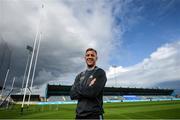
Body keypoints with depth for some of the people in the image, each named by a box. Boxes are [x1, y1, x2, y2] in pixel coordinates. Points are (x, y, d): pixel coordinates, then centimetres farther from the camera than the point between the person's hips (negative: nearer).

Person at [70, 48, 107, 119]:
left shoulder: (100, 73, -7)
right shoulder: (80, 76, 10)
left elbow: (92, 92, -20)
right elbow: (72, 95, 0)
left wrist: (78, 88, -5)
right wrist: (87, 89, -13)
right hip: (79, 114, 5)